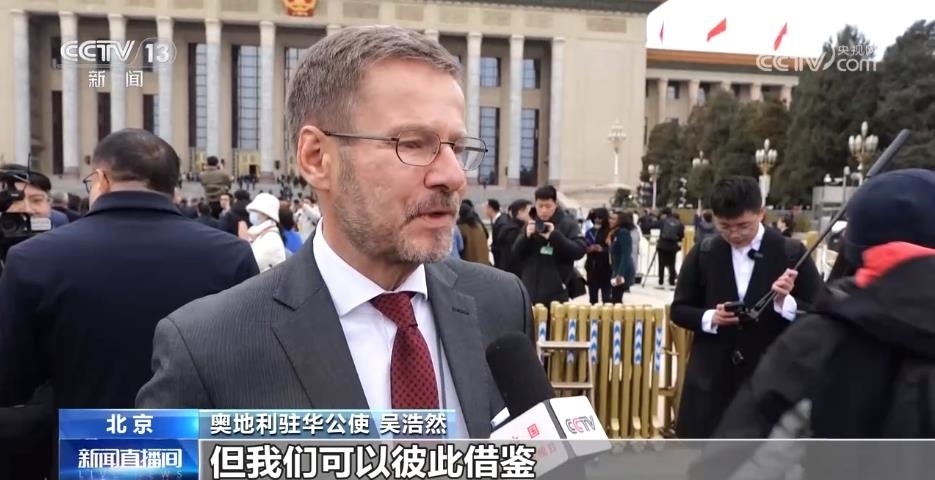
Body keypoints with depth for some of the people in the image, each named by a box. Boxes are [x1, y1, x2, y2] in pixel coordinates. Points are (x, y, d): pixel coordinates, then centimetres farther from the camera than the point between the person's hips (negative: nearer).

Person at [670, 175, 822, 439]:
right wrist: (709, 317, -14)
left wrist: (786, 301, -23)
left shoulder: (792, 253, -5)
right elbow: (679, 309, 7)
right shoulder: (702, 254, 1)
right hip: (711, 381, 2)